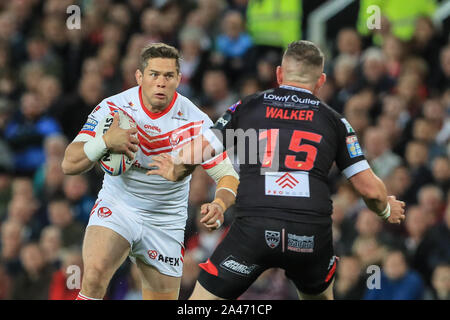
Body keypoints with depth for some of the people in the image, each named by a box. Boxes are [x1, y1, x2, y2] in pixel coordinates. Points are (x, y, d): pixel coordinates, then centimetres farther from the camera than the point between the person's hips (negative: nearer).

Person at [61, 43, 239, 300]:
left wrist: (219, 206, -30)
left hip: (166, 220, 2)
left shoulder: (196, 122, -12)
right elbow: (70, 164, -15)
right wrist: (105, 142, -35)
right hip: (118, 208, -2)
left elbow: (228, 175, -7)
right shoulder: (113, 108, -12)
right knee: (94, 276, -29)